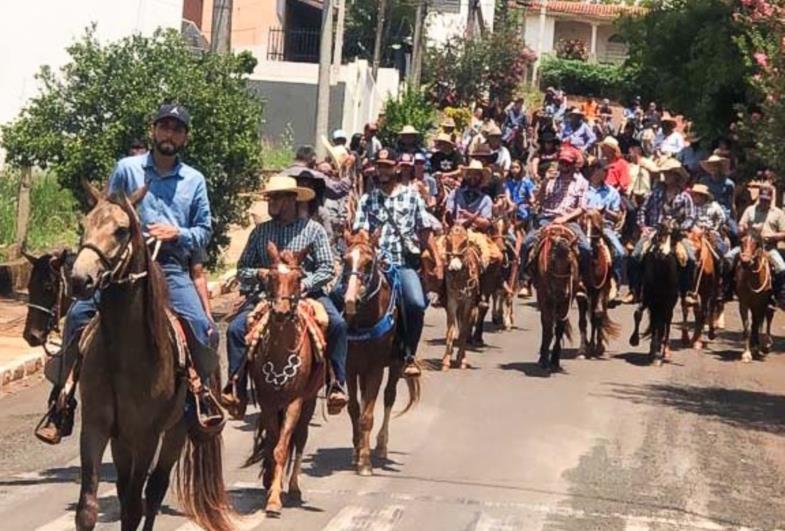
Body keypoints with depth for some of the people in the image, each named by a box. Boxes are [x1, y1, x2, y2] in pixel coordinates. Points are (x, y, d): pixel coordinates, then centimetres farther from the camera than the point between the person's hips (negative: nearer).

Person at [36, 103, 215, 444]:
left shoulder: (194, 181, 14)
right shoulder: (127, 169, 10)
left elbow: (204, 231, 14)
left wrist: (178, 233, -6)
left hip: (172, 268, 1)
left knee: (201, 327, -21)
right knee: (79, 315, -19)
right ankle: (61, 406, -12)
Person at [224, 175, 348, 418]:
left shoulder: (313, 230, 3)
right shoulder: (260, 232, 10)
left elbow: (327, 269, -1)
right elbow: (242, 269, 12)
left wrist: (305, 284, -17)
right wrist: (258, 273, -10)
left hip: (307, 292, -2)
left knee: (337, 324, -27)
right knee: (236, 328, -21)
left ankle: (338, 384, -18)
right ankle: (236, 387, -14)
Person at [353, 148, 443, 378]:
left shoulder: (412, 197, 11)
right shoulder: (367, 199, 12)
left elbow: (425, 231, 12)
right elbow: (360, 232, 5)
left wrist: (437, 259, 7)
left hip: (405, 263, -1)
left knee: (417, 304, -23)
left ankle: (409, 356, -9)